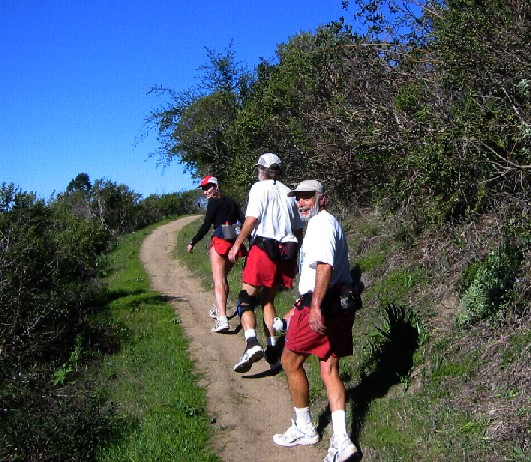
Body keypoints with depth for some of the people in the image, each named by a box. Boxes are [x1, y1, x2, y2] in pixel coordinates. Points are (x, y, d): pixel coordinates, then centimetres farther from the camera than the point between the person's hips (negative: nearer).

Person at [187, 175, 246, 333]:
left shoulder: (214, 202, -3)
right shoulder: (231, 201, 17)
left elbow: (206, 226, -8)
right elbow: (243, 221, 12)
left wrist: (192, 243, 1)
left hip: (220, 242, -7)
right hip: (235, 243, 7)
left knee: (218, 280, -12)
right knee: (223, 277, 24)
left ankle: (222, 319, -26)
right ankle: (220, 309, 36)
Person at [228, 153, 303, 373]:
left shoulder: (259, 188, 1)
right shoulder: (288, 193, 19)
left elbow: (252, 218, -14)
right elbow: (298, 229, 19)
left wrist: (237, 244, -10)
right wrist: (294, 256, 28)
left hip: (263, 249, -6)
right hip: (286, 253, 6)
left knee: (246, 299, -1)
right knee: (268, 300, 17)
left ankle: (252, 343, -23)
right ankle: (273, 351, 14)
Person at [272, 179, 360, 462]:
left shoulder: (322, 223, -10)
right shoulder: (325, 224, 23)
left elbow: (325, 266, -27)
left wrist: (315, 307, -35)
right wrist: (298, 310, 32)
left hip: (322, 306, -10)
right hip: (341, 307, 10)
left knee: (291, 362, 6)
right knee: (329, 370, 9)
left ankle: (304, 429, 18)